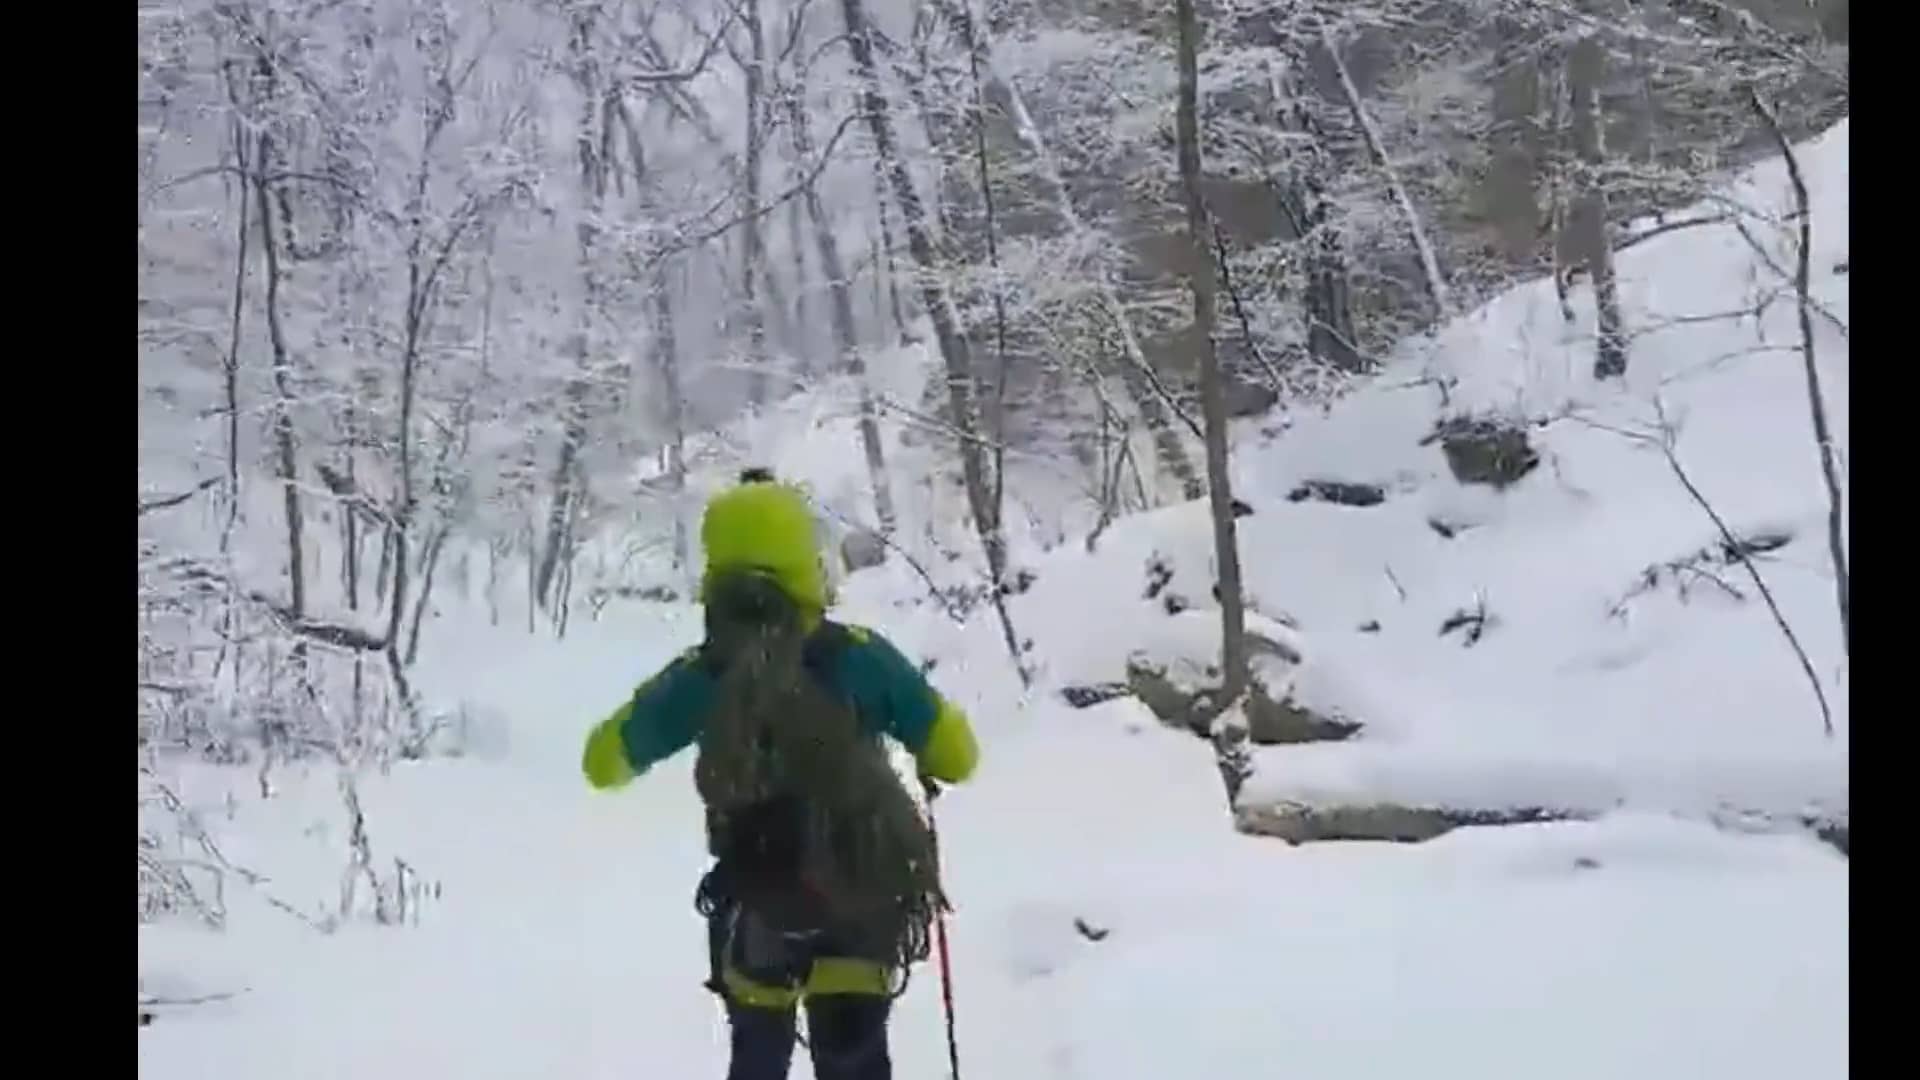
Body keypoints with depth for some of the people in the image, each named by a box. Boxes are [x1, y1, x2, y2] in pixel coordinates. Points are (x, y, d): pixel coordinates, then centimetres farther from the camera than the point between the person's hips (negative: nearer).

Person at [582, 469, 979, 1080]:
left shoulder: (698, 678, -13)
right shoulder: (859, 657, -16)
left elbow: (605, 763, 2)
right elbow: (956, 755, -10)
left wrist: (649, 708, 20)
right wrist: (928, 767, 13)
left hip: (761, 908, 1)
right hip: (864, 896, -1)